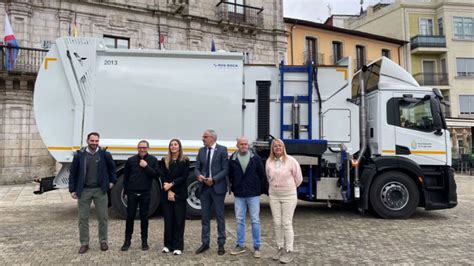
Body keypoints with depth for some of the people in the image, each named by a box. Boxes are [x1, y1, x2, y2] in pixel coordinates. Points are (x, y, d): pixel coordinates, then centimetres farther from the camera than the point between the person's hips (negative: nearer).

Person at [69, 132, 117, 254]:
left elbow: (112, 168, 13)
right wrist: (72, 190, 0)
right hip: (84, 190, 0)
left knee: (103, 217, 7)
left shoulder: (105, 154, -1)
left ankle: (103, 241, 23)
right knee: (83, 218, 6)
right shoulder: (79, 154, -1)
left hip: (100, 190, 0)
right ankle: (84, 244, 19)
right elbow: (73, 173, 3)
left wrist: (112, 181, 7)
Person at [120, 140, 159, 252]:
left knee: (144, 217, 7)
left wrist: (146, 166, -16)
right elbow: (126, 176, 8)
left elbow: (156, 175, -5)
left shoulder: (153, 160, 2)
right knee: (130, 217, 5)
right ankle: (127, 240, 18)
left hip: (145, 193, -1)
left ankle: (144, 241, 18)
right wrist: (126, 190, 3)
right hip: (132, 193, 1)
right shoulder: (131, 160, 4)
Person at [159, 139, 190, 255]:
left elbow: (184, 177, -6)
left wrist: (171, 184, -14)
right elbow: (162, 177, 0)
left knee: (179, 220, 0)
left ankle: (178, 246, 7)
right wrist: (169, 191, -11)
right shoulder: (164, 161, 7)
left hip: (180, 194, -2)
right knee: (168, 220, 7)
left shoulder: (185, 161, 2)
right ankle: (168, 245, 18)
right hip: (167, 194, 2)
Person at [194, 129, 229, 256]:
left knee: (220, 216, 5)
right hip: (204, 187, 5)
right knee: (205, 216, 11)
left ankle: (221, 244, 16)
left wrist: (213, 179, -18)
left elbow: (225, 169, -10)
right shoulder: (201, 150, 9)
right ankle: (205, 243, 22)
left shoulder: (222, 149, -6)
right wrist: (198, 175, -13)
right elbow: (197, 168, 9)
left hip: (217, 187, -5)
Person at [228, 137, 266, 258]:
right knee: (239, 220, 10)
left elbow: (262, 175, 3)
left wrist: (260, 190, 3)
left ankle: (257, 247, 13)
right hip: (239, 195, 2)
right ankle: (240, 245, 22)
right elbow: (230, 175, 9)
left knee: (255, 221, 3)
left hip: (253, 195, -2)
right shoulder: (232, 159, 1)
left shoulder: (256, 158, -2)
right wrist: (234, 188, 5)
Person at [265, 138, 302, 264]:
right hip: (273, 196, 4)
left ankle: (289, 251, 8)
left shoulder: (291, 160, -11)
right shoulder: (269, 162, 1)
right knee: (277, 223, 8)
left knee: (287, 223, -2)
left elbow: (298, 178, 0)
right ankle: (280, 248, 21)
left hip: (288, 196, -4)